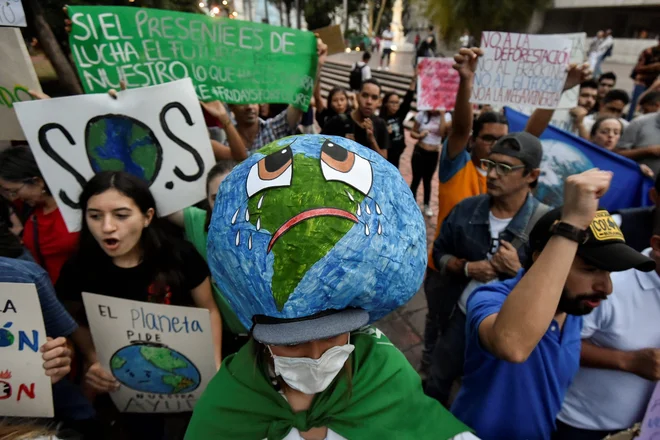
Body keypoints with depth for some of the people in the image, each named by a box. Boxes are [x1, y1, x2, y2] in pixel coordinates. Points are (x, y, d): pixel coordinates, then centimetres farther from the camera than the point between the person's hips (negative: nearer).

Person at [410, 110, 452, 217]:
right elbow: (413, 132, 1)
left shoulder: (446, 116, -6)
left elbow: (441, 132, -21)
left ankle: (426, 205, 32)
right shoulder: (422, 114, -7)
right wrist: (419, 135, -20)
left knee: (427, 180, 15)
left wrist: (442, 115, -21)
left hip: (434, 154, 1)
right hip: (419, 151, -1)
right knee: (416, 180, 4)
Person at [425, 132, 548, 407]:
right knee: (437, 382, 26)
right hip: (462, 315, 4)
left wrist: (517, 270, -30)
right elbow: (439, 252, -1)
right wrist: (467, 268, -17)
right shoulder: (466, 209, -9)